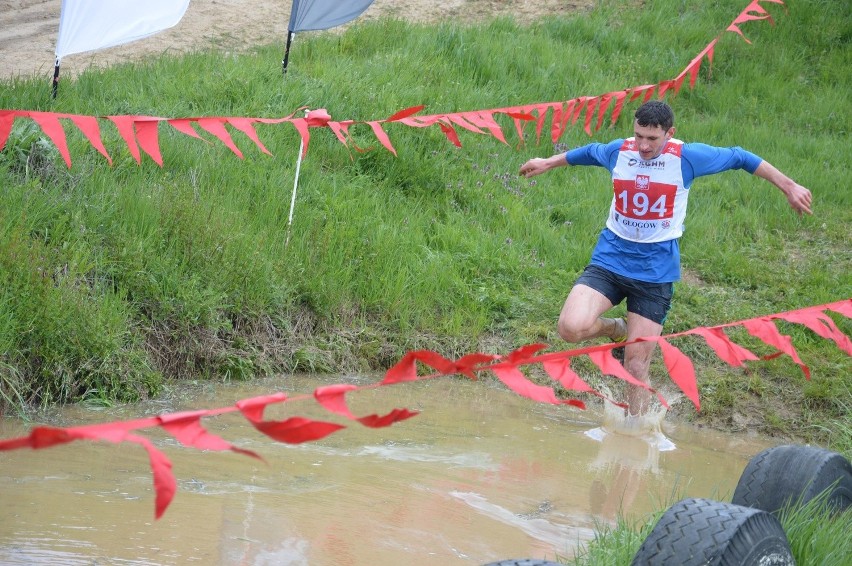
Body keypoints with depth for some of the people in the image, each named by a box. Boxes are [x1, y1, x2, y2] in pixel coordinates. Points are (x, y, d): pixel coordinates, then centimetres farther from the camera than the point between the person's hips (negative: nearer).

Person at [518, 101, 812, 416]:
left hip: (655, 270, -2)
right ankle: (617, 330, 13)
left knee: (636, 365, -2)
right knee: (571, 328, -21)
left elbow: (739, 158, 5)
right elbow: (588, 153, 22)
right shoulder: (617, 151, -2)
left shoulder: (687, 157, -9)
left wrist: (789, 187, 11)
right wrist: (547, 163, 37)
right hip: (610, 259, 2)